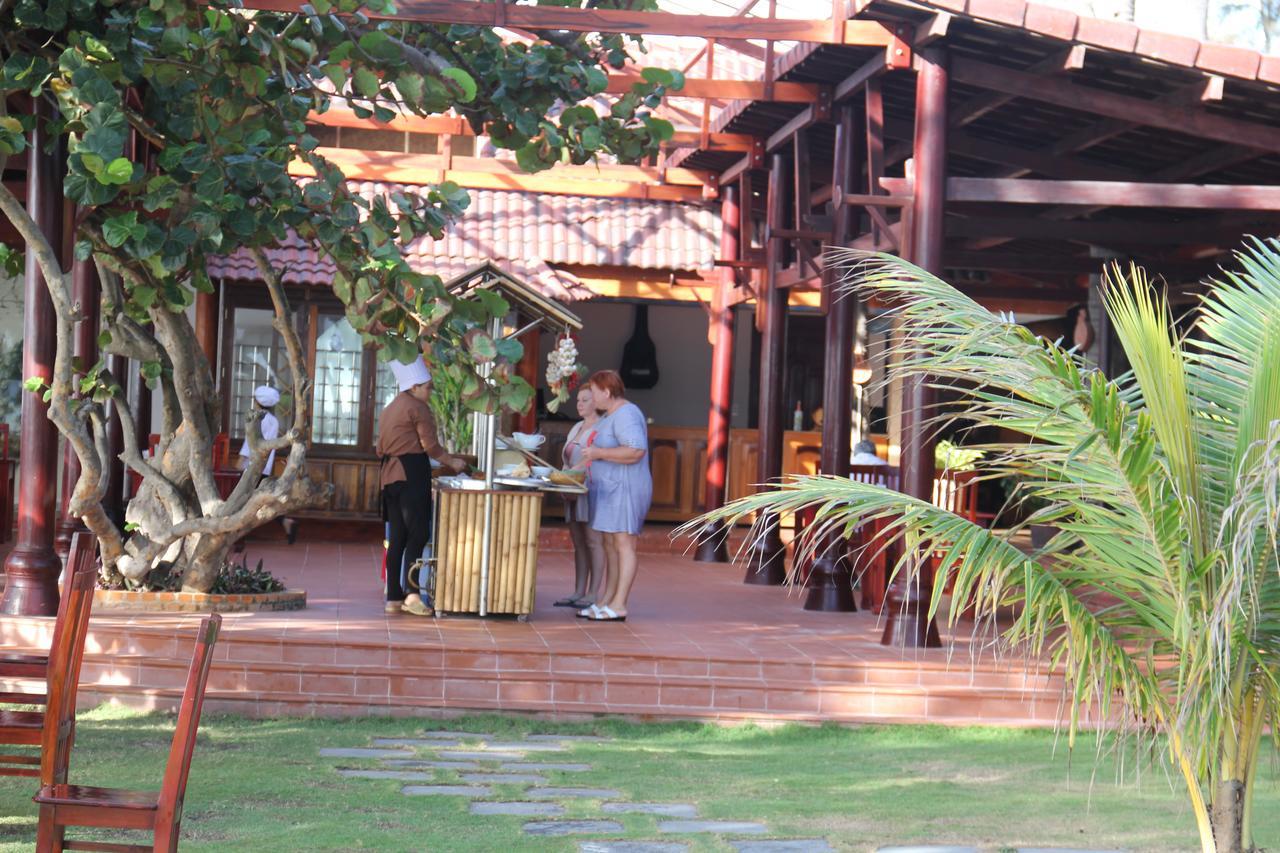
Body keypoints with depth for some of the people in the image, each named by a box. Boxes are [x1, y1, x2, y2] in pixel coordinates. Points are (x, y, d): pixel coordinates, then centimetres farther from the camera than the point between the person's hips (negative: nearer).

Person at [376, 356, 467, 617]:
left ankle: (393, 597, 7)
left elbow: (380, 449, 22)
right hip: (412, 475, -9)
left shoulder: (389, 409, 20)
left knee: (397, 537, 8)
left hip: (389, 476, 9)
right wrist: (452, 463, 4)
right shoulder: (417, 408, -7)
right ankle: (411, 594, -18)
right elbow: (430, 446, -8)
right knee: (418, 534, -9)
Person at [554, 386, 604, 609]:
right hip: (574, 490, 9)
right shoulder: (576, 428, 21)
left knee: (593, 540, -8)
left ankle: (594, 594, -8)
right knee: (578, 541, 7)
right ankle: (578, 592, 9)